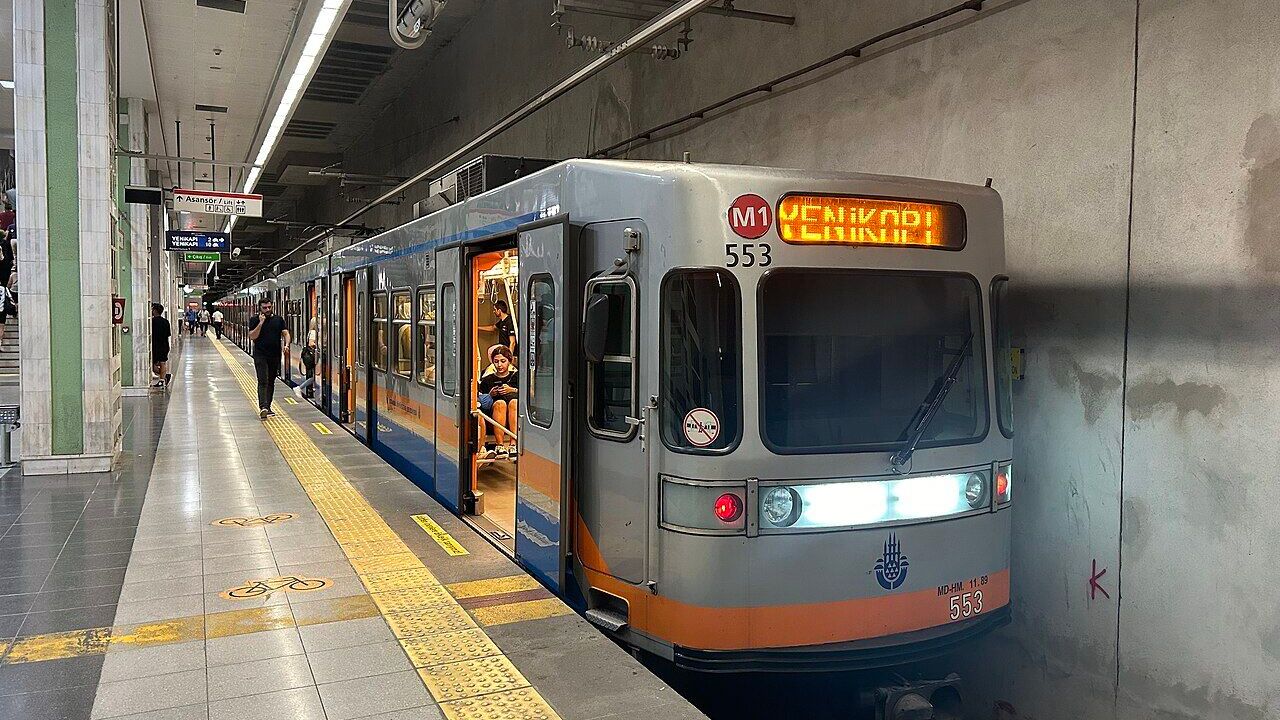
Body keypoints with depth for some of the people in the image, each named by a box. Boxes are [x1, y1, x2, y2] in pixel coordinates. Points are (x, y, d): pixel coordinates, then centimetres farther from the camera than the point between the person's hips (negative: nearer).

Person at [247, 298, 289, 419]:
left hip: (275, 355, 4)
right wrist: (260, 323, -17)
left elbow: (285, 333, 6)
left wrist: (286, 345, -12)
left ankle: (268, 407, 21)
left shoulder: (278, 319, 9)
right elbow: (252, 336, -9)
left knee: (271, 382, 12)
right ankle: (263, 407, -23)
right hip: (260, 355, -4)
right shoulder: (255, 320, 0)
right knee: (263, 381, -14)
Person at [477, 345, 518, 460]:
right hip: (493, 422, 0)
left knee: (514, 402, -32)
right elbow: (482, 401, 12)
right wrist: (490, 395, -6)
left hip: (516, 420, 0)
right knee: (500, 403, -32)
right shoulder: (487, 380, 20)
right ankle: (499, 447, -40)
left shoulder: (516, 376, 19)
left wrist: (512, 390, -10)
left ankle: (513, 446, -43)